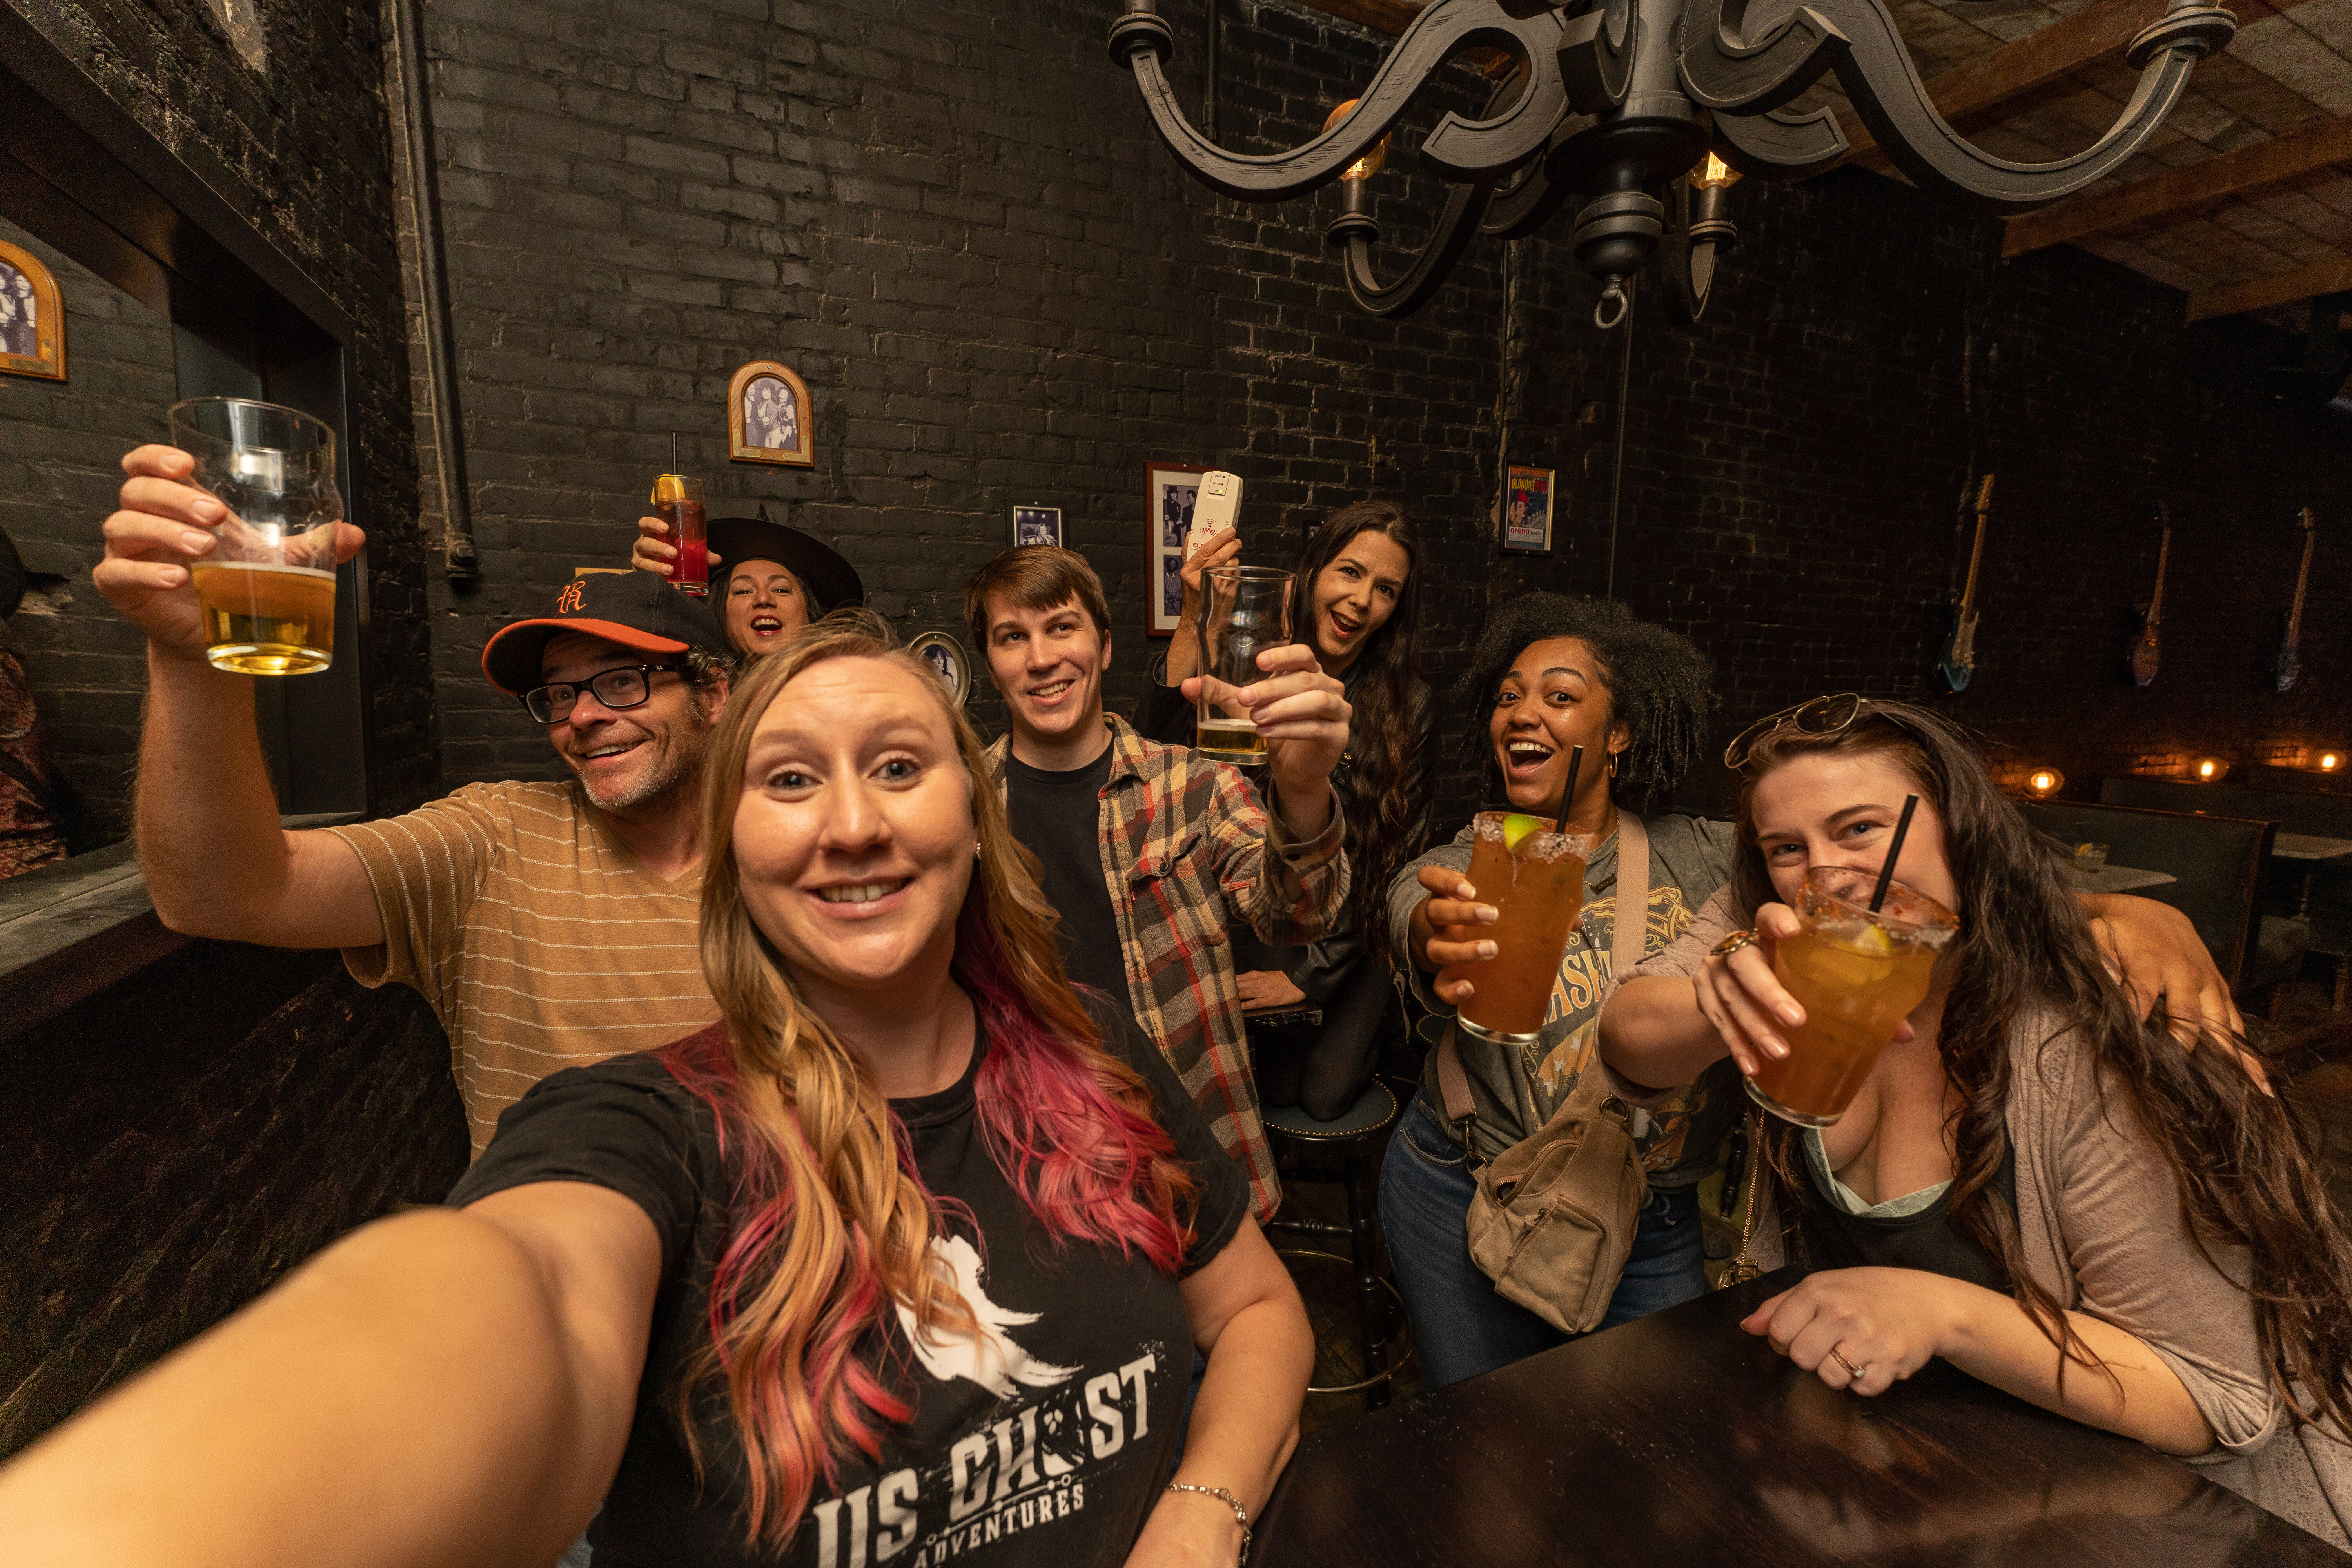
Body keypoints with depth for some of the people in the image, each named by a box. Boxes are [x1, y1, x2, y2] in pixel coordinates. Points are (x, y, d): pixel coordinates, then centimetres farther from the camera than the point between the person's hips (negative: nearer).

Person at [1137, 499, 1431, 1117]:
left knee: (1326, 1095, 0)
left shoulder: (1409, 710, -10)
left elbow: (1395, 857, -7)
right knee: (1278, 1086, -5)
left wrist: (1310, 974, -8)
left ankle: (1363, 1039, 33)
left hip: (1349, 934, 1)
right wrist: (1194, 624, -39)